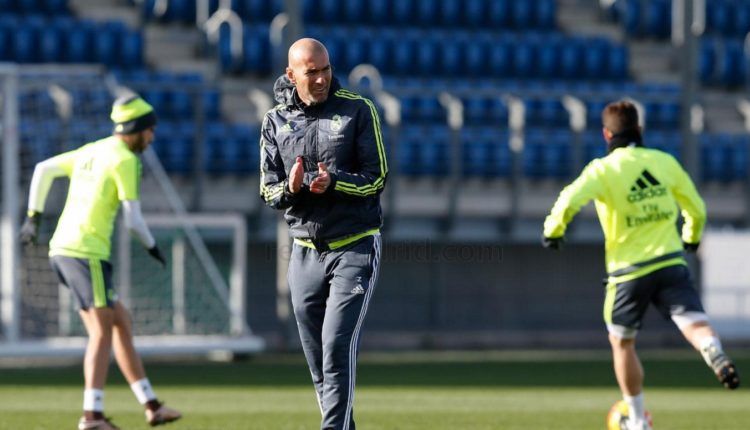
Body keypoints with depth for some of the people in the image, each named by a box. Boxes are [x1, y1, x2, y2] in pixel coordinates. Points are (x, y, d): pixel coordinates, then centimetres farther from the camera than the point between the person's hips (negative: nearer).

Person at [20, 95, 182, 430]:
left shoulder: (90, 151, 17)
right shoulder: (125, 160, -8)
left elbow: (43, 169, 19)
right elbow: (132, 219, -10)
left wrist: (33, 217, 21)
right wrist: (153, 247, 7)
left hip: (62, 249, 9)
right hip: (87, 251, -9)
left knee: (121, 324, 12)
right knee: (102, 333, -8)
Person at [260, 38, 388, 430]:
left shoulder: (358, 110, -3)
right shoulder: (276, 121, 6)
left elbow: (376, 178, -5)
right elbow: (268, 191, 6)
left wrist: (333, 183, -23)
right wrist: (290, 188, -18)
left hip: (355, 248, -4)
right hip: (306, 251, 4)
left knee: (337, 345, -16)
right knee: (316, 354, 6)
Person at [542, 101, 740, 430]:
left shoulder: (603, 169, -5)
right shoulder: (665, 162, 7)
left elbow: (569, 201, -22)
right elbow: (696, 208, 18)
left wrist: (553, 230, -4)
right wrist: (691, 239, 38)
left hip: (628, 270, -2)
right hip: (671, 263, 2)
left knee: (622, 342, 16)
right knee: (695, 324, -12)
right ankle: (716, 356, -48)